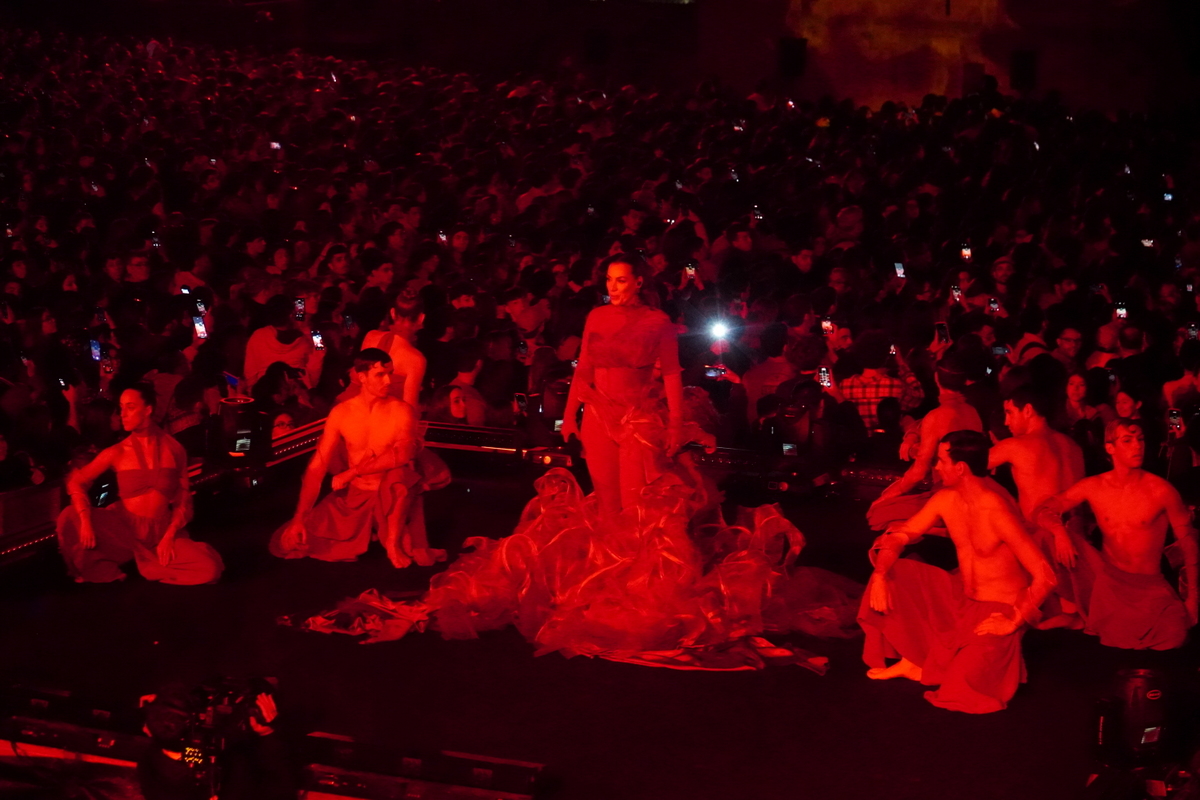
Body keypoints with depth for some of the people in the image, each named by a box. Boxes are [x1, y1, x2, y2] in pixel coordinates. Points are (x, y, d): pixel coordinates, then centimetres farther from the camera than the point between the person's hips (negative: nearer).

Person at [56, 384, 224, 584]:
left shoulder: (174, 449, 2)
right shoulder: (117, 453, -1)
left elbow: (184, 500, 3)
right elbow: (76, 481, -1)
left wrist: (169, 536, -12)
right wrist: (85, 520, -17)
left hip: (161, 530, 0)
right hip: (125, 527, 0)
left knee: (210, 569, -23)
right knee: (69, 517, -24)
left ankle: (151, 564, 1)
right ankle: (106, 571, -1)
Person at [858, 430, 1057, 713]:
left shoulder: (997, 511, -29)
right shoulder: (946, 498, -5)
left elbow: (1044, 576, -30)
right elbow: (900, 535, 3)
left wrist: (1015, 621, -25)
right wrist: (880, 574, -15)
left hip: (999, 607, -7)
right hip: (960, 595, 8)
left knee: (962, 684, -27)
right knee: (893, 575, -6)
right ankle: (913, 659, 6)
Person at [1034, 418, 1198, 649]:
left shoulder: (1162, 491, -11)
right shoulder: (1093, 487, -3)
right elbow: (1045, 511, -1)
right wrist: (1061, 533, -24)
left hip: (1149, 586, -1)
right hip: (1107, 579, 1)